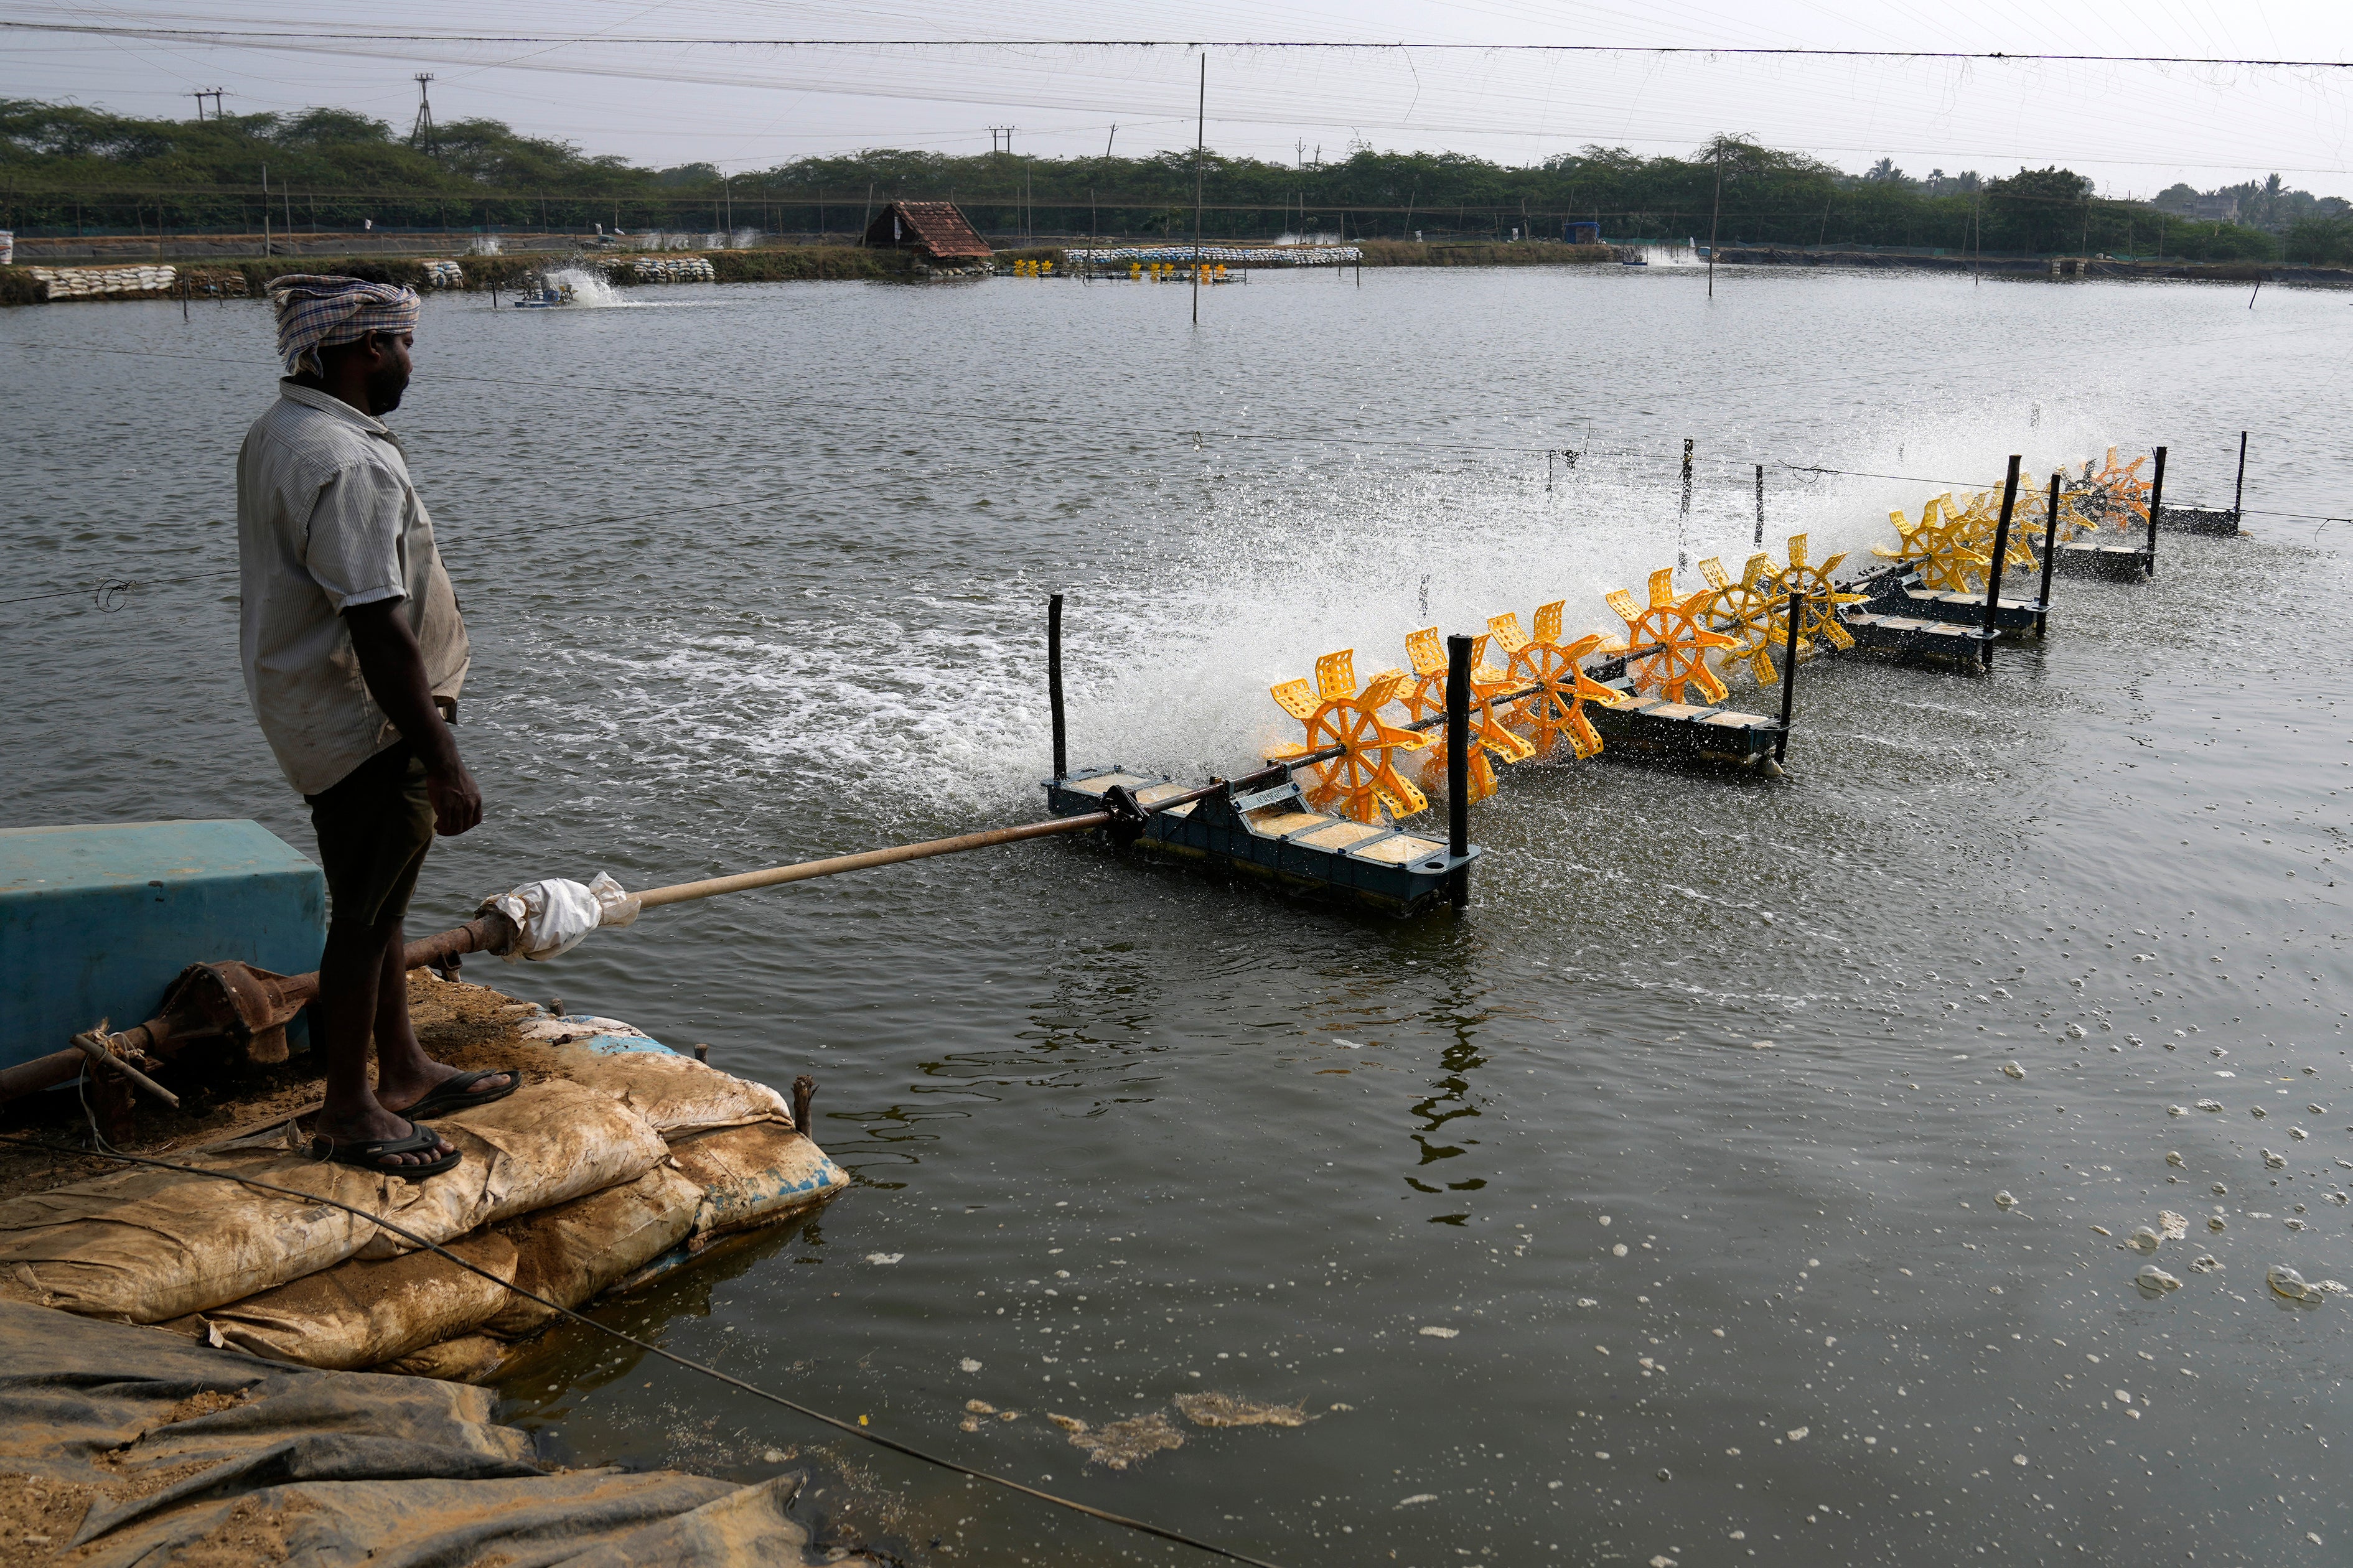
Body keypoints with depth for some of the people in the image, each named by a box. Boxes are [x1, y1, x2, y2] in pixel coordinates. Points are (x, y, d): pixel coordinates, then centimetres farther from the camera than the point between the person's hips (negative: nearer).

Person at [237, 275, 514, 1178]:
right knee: (365, 915, 0)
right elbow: (380, 632, -28)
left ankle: (404, 1072, 34)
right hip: (365, 724, -11)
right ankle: (345, 1115, 12)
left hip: (323, 717, 11)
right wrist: (443, 762, -24)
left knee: (378, 901, 20)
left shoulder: (279, 432, 11)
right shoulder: (347, 463, -24)